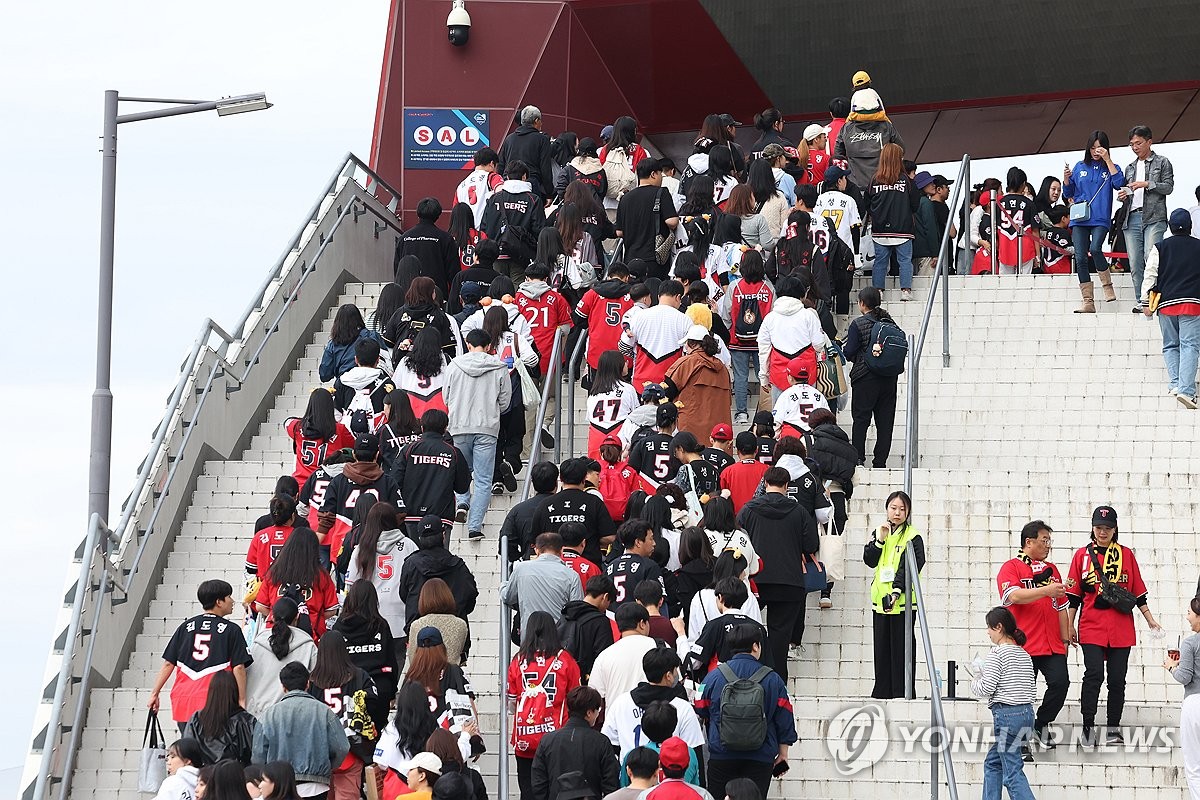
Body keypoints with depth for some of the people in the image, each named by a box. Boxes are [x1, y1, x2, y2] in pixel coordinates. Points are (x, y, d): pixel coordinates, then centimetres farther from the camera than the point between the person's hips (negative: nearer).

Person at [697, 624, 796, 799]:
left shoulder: (714, 676, 0)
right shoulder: (773, 680, -1)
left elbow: (700, 713, 8)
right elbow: (784, 719, 4)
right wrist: (783, 754, 15)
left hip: (721, 755, 0)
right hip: (761, 758, 0)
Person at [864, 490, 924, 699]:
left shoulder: (913, 537, -3)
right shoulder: (880, 532, 14)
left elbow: (910, 567, -14)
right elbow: (869, 560, 4)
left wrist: (897, 590, -26)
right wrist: (879, 540, -10)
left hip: (902, 601, -5)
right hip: (880, 599, 5)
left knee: (901, 648, -5)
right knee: (881, 647, 9)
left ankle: (902, 692, -2)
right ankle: (882, 692, 15)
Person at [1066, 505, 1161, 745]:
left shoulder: (1126, 555, 10)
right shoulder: (1082, 555, 7)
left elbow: (1138, 592, 13)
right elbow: (1073, 595, 8)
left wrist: (1150, 620, 10)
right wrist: (1069, 626, 4)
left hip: (1121, 629, 2)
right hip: (1091, 627, -2)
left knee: (1117, 678, 2)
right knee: (1094, 674, -14)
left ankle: (1114, 729, 11)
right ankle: (1088, 727, -10)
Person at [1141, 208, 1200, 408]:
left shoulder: (1160, 247, 5)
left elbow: (1150, 275, 2)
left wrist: (1145, 302, 7)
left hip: (1166, 303, 2)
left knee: (1170, 345, 14)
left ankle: (1174, 383, -1)